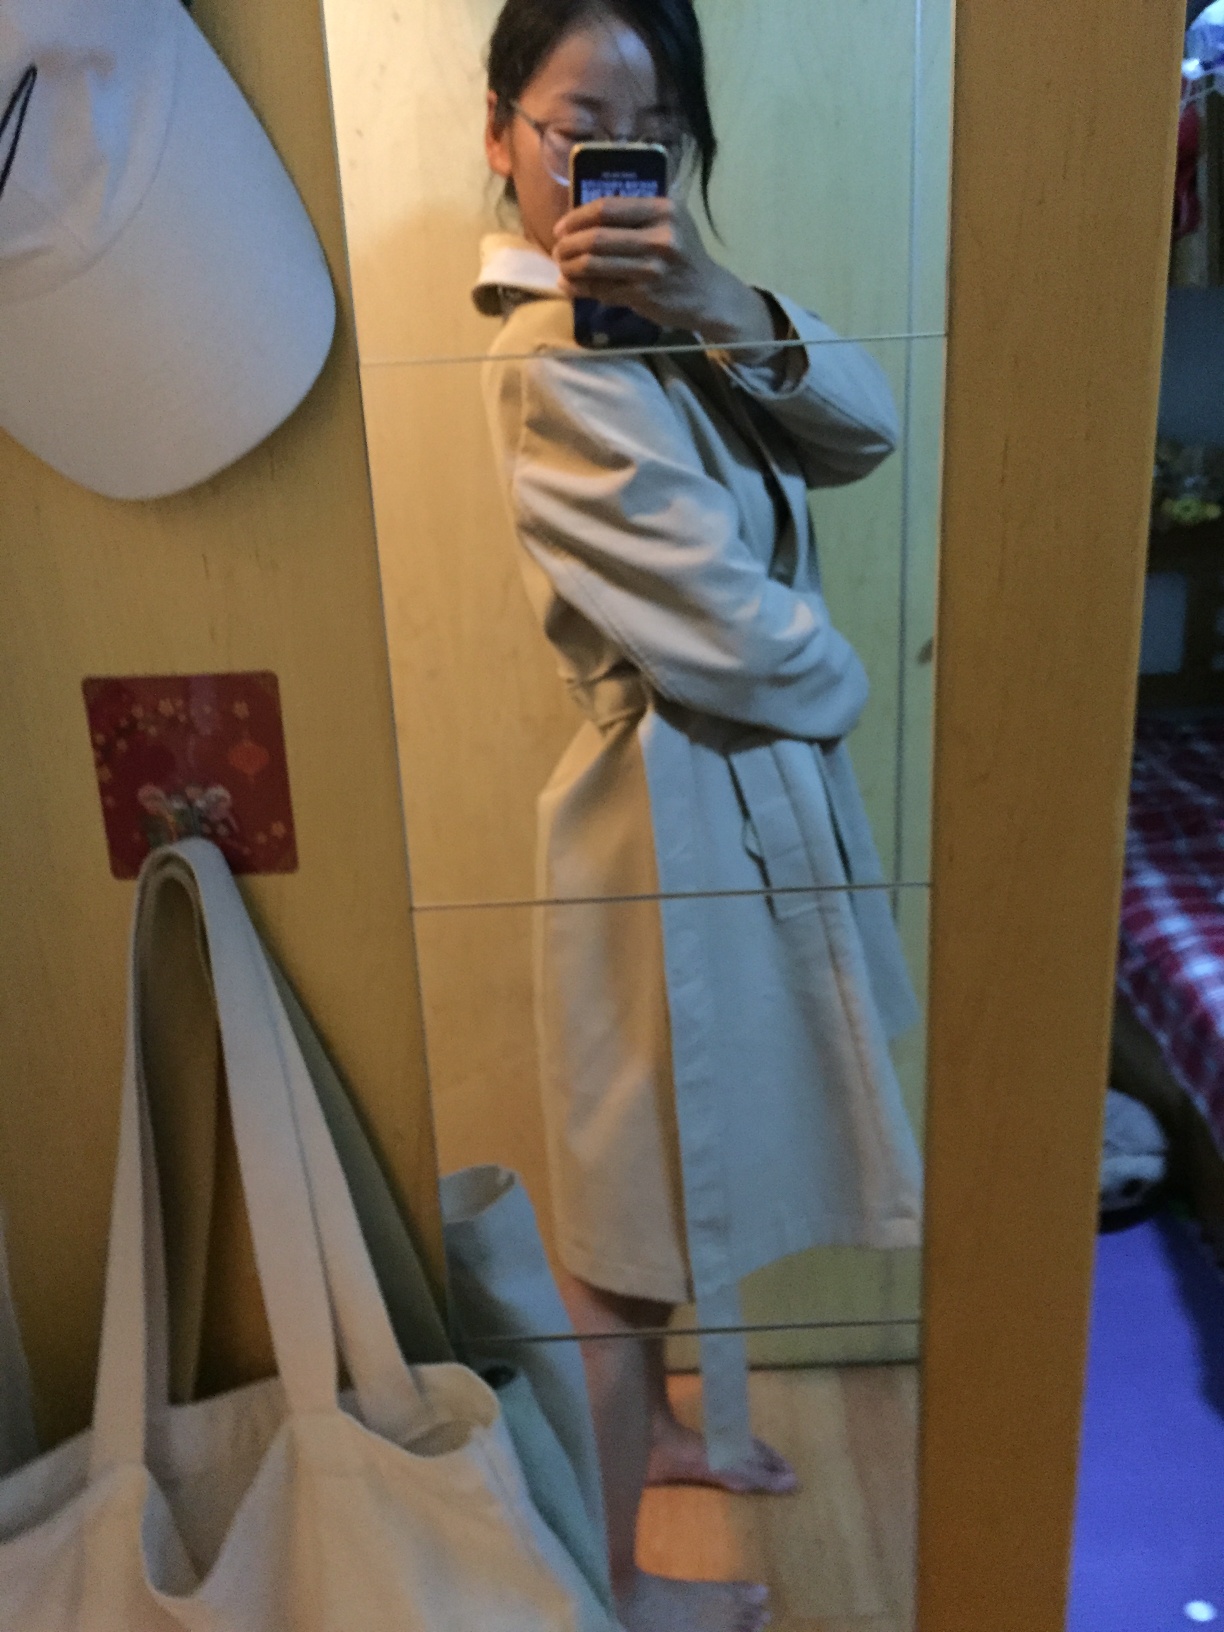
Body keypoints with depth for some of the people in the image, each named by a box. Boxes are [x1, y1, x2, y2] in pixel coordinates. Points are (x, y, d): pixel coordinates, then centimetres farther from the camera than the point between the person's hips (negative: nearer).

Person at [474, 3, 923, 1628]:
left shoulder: (655, 314, 7)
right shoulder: (558, 364, -22)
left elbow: (865, 432, -2)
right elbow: (726, 629, -24)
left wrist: (724, 306, -18)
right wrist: (831, 680, -3)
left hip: (743, 790, 10)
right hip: (682, 809, -10)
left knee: (686, 1167, 25)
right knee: (637, 1210, 8)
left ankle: (657, 1425, 52)